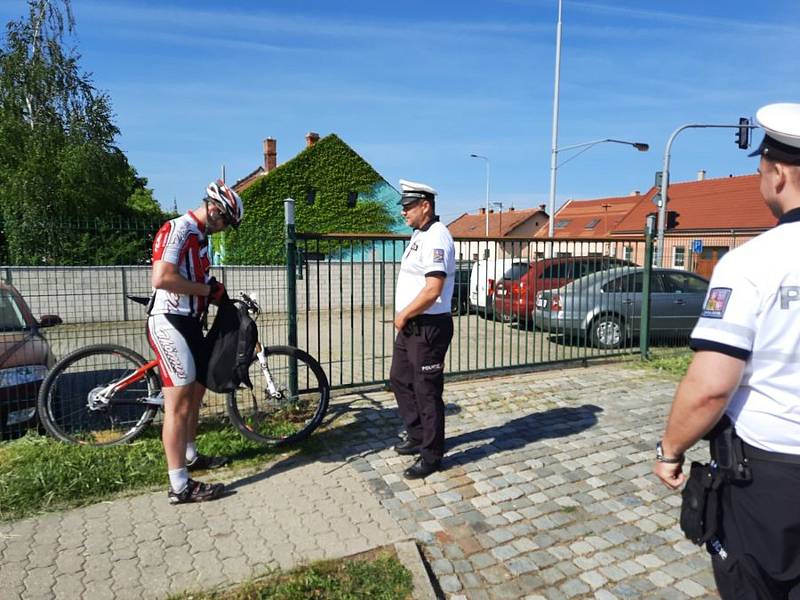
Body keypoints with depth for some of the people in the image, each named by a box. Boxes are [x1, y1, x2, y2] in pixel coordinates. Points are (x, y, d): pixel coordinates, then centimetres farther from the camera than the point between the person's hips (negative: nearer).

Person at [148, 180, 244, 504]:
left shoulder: (200, 236, 15)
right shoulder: (178, 229, -15)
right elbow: (162, 279, -27)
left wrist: (217, 294, 7)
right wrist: (208, 289, -17)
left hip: (190, 322, 10)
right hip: (170, 322, -10)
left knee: (196, 392, 20)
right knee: (179, 404, -7)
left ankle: (190, 456, 38)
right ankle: (180, 486, 1)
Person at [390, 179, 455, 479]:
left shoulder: (436, 238, -18)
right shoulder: (419, 235, 13)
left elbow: (433, 290, -27)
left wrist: (403, 315, -15)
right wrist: (404, 317, 11)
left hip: (429, 328, -10)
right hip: (410, 326, 11)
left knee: (427, 392, 0)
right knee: (400, 380, 20)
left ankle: (432, 455, 16)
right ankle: (417, 437, 35)